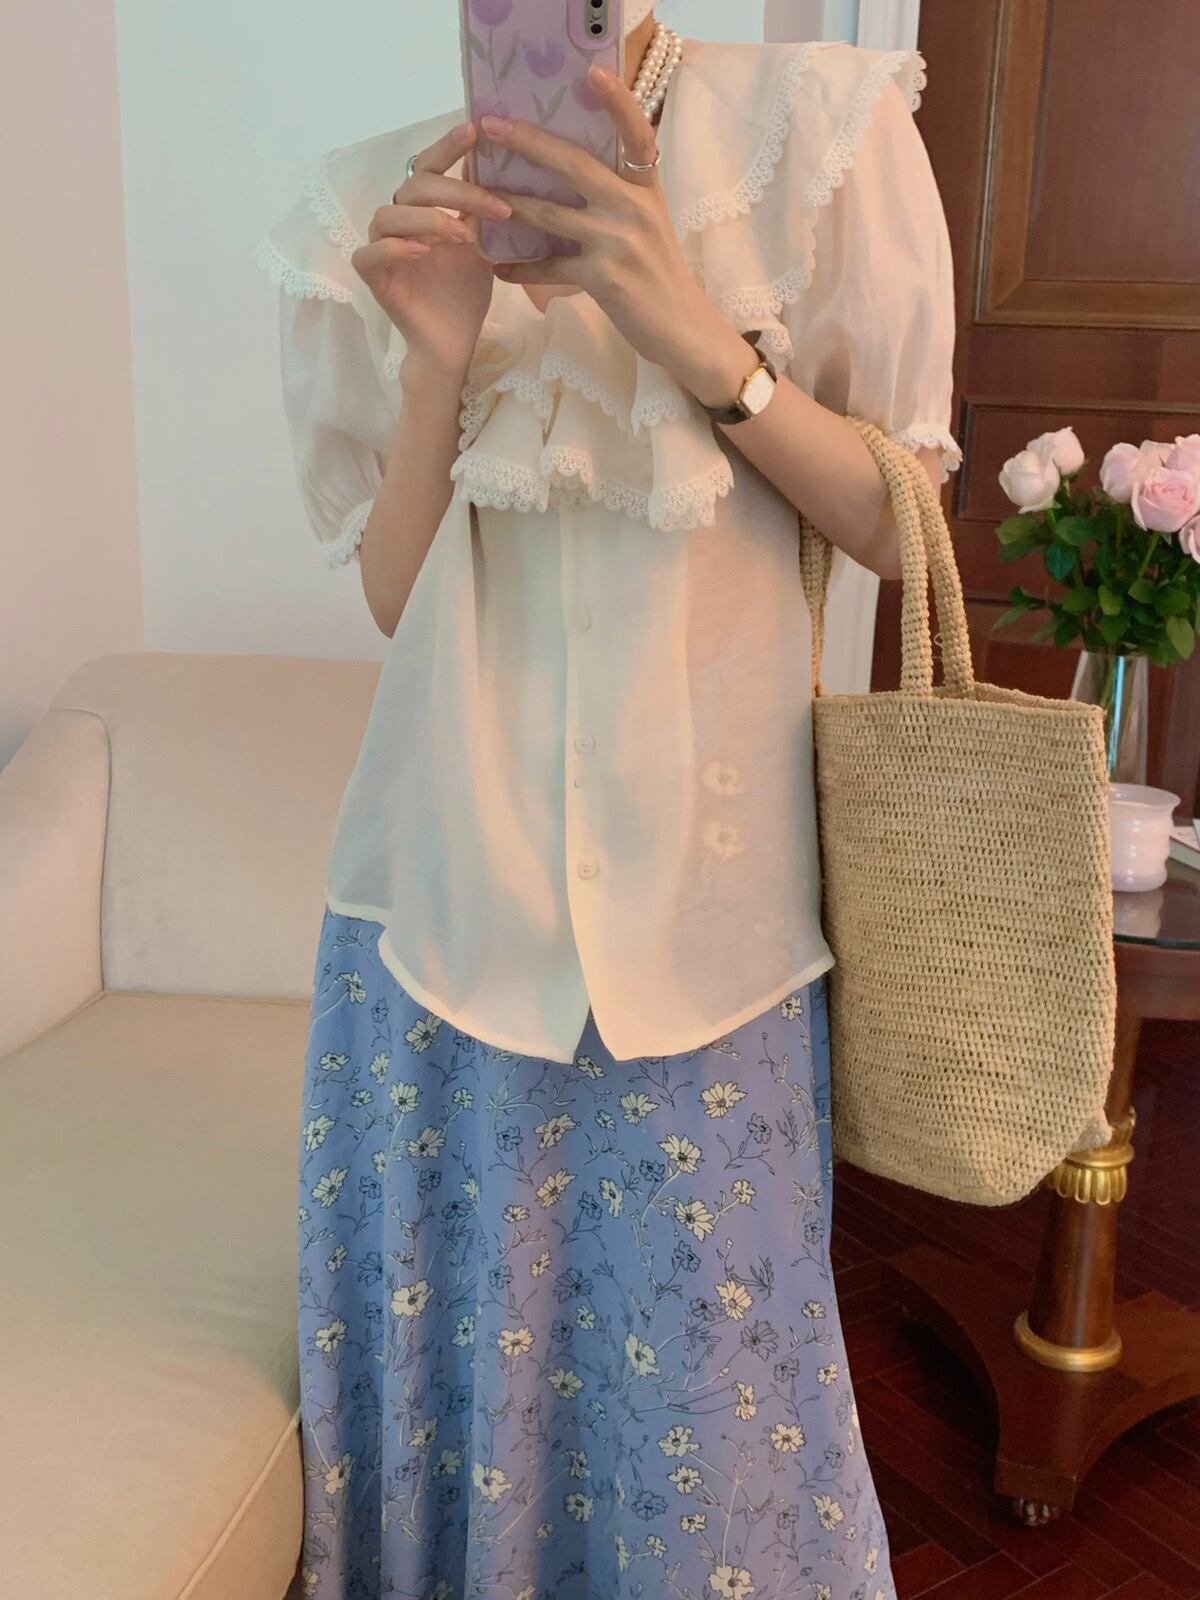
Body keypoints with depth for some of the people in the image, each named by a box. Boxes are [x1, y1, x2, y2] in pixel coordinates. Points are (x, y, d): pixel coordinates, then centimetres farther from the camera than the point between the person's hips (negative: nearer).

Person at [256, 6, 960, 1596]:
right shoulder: (377, 208, 3)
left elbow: (899, 527, -2)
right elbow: (393, 596, 2)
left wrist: (700, 339, -17)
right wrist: (438, 358, -15)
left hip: (704, 889, -1)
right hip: (452, 884, 2)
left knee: (704, 1358, 10)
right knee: (449, 1327, 14)